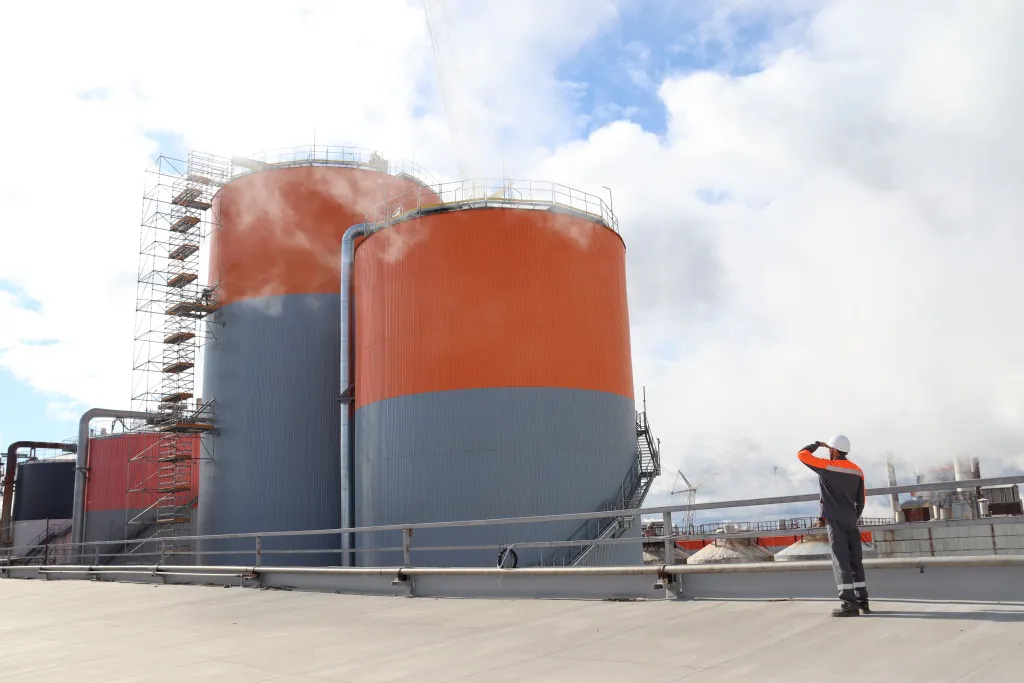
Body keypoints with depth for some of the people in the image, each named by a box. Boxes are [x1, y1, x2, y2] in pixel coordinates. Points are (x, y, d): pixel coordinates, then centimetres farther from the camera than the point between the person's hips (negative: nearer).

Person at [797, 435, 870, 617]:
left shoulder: (828, 466, -9)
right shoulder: (857, 471, 8)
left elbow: (802, 455, -5)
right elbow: (861, 500, 12)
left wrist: (818, 444, 9)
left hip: (835, 520, -6)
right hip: (851, 521, 6)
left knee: (841, 561, -7)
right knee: (855, 561, 13)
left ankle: (849, 604, -10)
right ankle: (862, 601, 15)